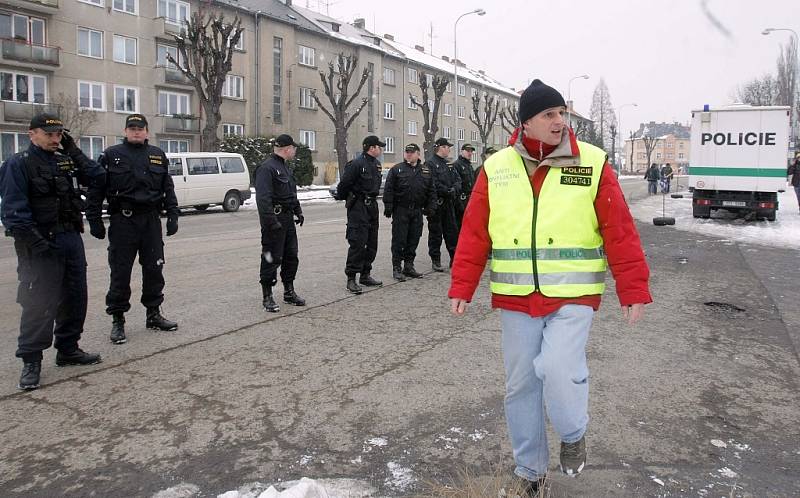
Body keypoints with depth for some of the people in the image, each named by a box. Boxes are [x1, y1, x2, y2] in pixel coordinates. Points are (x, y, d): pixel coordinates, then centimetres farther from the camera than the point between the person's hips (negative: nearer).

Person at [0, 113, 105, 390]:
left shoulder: (65, 160, 13)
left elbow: (97, 177, 6)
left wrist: (73, 150, 1)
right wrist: (35, 242, -21)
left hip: (71, 238, 7)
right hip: (41, 245, -7)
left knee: (75, 297, 12)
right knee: (39, 304, -6)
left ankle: (68, 349, 26)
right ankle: (31, 361, 4)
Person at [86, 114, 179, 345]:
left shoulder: (158, 156, 11)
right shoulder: (111, 155, 2)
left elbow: (168, 188, 13)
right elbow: (96, 189, 1)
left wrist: (173, 215, 5)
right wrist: (94, 220, -4)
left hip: (151, 220, 3)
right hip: (123, 221, -3)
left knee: (154, 269, 9)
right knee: (120, 272, 0)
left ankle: (154, 315, 23)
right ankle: (117, 321, 10)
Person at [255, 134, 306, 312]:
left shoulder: (284, 167, 18)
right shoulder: (267, 168, -15)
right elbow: (263, 198, -23)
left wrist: (298, 211, 19)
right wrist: (271, 222, -27)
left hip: (288, 219, 10)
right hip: (275, 220, -10)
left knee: (291, 256, 14)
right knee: (272, 259, -3)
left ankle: (289, 292, 25)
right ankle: (267, 297, 7)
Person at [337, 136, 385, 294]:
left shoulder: (376, 164, 12)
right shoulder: (357, 164, -16)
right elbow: (344, 184, -11)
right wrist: (342, 198, 2)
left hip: (372, 206, 9)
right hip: (358, 208, -9)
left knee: (372, 243, 12)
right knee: (357, 243, -9)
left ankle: (366, 275, 23)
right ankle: (351, 279, -3)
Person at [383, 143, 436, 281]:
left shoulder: (426, 171, 11)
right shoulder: (396, 169, 0)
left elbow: (431, 191, 14)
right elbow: (388, 190, -3)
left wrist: (430, 206, 5)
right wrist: (388, 207, -10)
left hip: (417, 211, 4)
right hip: (401, 210, -4)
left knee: (413, 240, 9)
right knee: (399, 240, -2)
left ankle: (409, 266, 21)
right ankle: (396, 268, 4)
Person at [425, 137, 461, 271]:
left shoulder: (449, 164, 16)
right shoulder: (430, 163, -10)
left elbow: (457, 179, 12)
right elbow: (433, 184, -19)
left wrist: (454, 189, -8)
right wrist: (448, 191, -18)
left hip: (449, 203, 7)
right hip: (436, 203, -7)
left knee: (452, 230, 10)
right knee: (435, 232, 1)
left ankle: (454, 257, 19)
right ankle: (435, 260, 8)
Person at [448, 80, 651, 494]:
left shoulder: (592, 164, -3)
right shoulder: (496, 168, 2)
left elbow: (620, 232, -4)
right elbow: (473, 234, 2)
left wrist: (633, 290, -8)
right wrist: (461, 288, -2)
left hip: (572, 297, -2)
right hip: (515, 299, 3)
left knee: (559, 371, -18)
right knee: (520, 385, 10)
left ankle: (573, 435, 17)